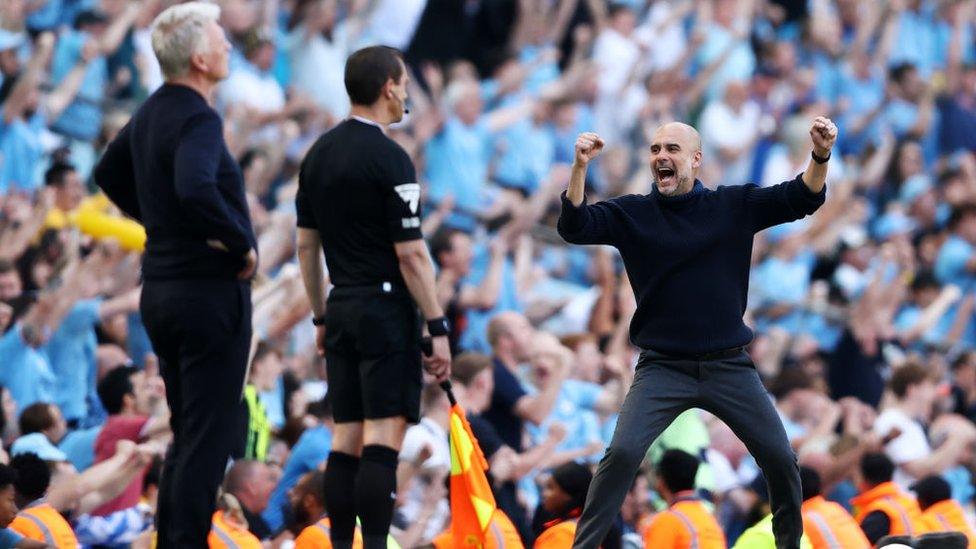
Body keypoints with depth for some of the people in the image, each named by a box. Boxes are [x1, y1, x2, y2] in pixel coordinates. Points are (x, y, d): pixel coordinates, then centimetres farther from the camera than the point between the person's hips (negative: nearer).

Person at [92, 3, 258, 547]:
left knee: (188, 435, 17)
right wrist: (242, 243, -23)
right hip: (211, 292, -9)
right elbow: (195, 190, -37)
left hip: (162, 291, 9)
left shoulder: (152, 113, 10)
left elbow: (110, 175, 26)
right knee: (209, 437, -5)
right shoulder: (197, 119, -18)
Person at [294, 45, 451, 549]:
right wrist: (438, 329, -10)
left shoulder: (318, 154, 10)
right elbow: (410, 255, -14)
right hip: (386, 308, -7)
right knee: (383, 438, -9)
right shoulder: (388, 158, -12)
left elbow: (305, 246, 14)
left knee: (346, 439, 8)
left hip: (342, 309, 7)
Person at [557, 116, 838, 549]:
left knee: (780, 459, 0)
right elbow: (574, 227, -12)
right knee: (622, 452, -18)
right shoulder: (632, 213, 0)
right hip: (663, 367, -1)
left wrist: (820, 156, -24)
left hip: (729, 366, 1)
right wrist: (580, 168, -27)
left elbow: (802, 198, -5)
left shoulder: (734, 205, 2)